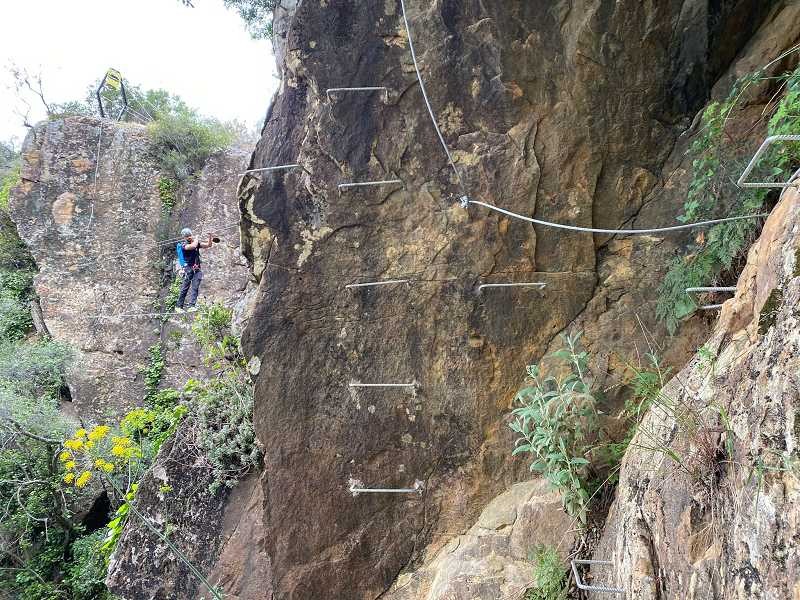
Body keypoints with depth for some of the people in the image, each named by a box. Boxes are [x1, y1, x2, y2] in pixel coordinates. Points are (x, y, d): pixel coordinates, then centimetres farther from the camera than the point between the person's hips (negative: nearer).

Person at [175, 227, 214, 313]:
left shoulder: (196, 242, 14)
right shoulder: (183, 245, -4)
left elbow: (208, 245, 16)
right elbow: (193, 246, -24)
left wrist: (209, 237, 1)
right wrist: (196, 239, -6)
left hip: (197, 269, 5)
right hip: (188, 268, -5)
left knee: (195, 288, -8)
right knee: (185, 288, -3)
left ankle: (191, 306, -16)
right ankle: (179, 306, 5)